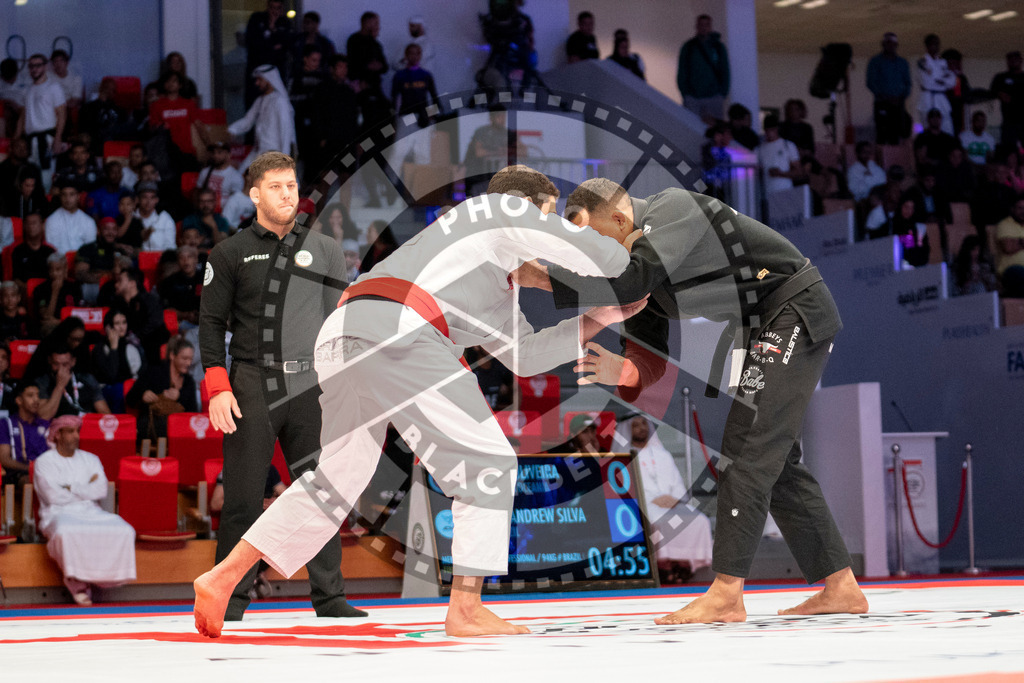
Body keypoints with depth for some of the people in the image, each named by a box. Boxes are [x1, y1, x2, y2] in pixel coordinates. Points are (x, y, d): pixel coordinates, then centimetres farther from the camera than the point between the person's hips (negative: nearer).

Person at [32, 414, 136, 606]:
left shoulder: (90, 459, 19)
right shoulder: (44, 462, 7)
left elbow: (101, 490, 2)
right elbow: (54, 497, -8)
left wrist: (70, 488, -5)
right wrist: (86, 491, 2)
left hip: (90, 512, 4)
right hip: (59, 514, -4)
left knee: (123, 531, -26)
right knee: (66, 533, -41)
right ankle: (78, 584, -26)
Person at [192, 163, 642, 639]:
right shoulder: (505, 210, 15)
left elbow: (525, 354, 37)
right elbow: (601, 258, 11)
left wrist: (597, 321, 37)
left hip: (341, 339, 9)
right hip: (396, 332, -9)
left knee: (337, 480, 19)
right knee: (487, 465, 0)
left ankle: (223, 578, 15)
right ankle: (465, 610, -1)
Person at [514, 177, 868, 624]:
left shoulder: (672, 209, -20)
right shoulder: (640, 256, 8)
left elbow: (628, 285, -35)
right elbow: (652, 359, 3)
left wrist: (543, 280, -31)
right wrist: (621, 371, -20)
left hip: (795, 312, -10)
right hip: (769, 328, 10)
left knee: (748, 450, -15)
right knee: (775, 461, 11)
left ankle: (726, 594, -18)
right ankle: (839, 587, 15)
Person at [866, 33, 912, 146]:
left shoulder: (902, 62, 17)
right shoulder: (875, 61, 6)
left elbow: (908, 83, 16)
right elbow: (871, 83, -1)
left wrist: (902, 97, -4)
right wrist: (885, 97, -12)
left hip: (898, 104, 3)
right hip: (882, 104, -3)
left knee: (895, 138, -3)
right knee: (881, 136, -11)